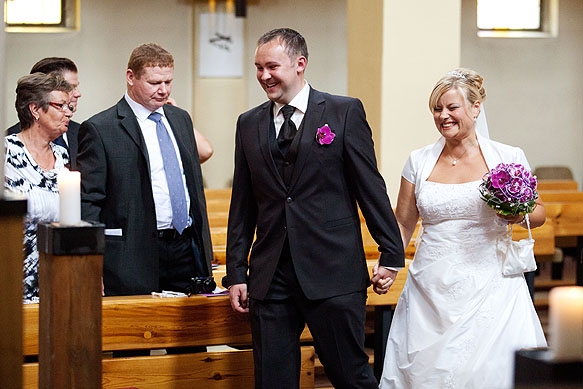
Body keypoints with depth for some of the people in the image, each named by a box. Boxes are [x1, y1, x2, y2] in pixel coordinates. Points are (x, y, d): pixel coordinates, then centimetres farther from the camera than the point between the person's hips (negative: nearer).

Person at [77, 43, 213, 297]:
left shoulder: (181, 119, 15)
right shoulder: (99, 130, -6)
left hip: (187, 248, 6)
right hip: (135, 259, -6)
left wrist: (204, 249, 18)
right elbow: (88, 203, -8)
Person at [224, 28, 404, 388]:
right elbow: (242, 206, 13)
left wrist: (392, 253, -3)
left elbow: (370, 187, 0)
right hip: (270, 277, 4)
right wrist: (236, 272, 10)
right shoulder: (249, 124, 11)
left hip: (333, 275, -4)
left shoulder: (345, 112, 0)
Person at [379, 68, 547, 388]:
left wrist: (518, 215, -11)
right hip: (431, 290, 2)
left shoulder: (508, 158, 0)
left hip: (489, 287, -2)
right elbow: (403, 224, 12)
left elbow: (539, 212, 10)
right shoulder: (419, 162, 7)